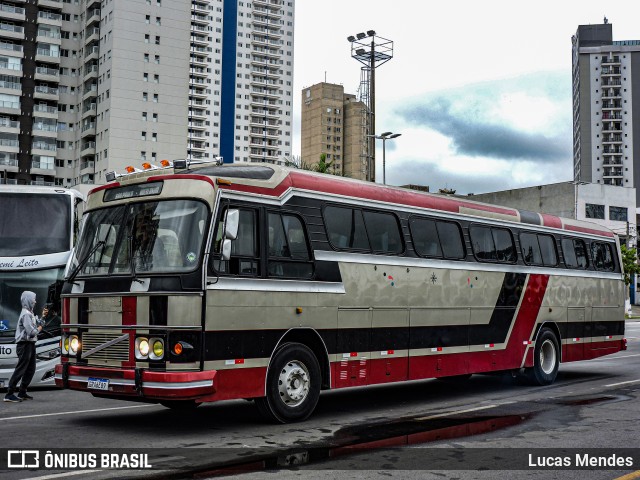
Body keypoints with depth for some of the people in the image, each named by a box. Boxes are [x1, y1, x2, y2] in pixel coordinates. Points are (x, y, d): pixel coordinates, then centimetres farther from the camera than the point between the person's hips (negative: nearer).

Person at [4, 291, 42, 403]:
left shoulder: (30, 313, 15)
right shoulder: (26, 314, -17)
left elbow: (36, 324, 18)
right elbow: (31, 332, -25)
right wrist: (39, 329, -6)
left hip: (30, 345, 10)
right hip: (25, 345, -10)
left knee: (31, 369, 14)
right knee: (20, 370, -9)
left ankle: (22, 393, 20)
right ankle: (9, 394, -7)